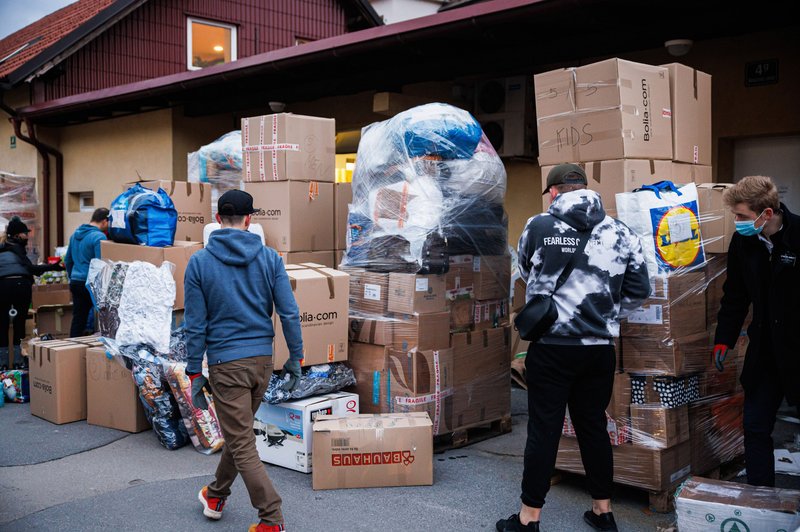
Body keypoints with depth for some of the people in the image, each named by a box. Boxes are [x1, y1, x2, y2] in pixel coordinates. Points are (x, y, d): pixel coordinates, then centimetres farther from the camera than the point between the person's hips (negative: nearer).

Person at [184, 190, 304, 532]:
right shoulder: (270, 258, -1)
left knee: (242, 444, 2)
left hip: (225, 363, -4)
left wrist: (194, 374, 1)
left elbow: (195, 326, -6)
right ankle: (215, 496, 41)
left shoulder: (199, 263, -5)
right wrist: (295, 358, 6)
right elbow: (290, 313, -4)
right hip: (262, 359, 4)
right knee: (240, 431, 22)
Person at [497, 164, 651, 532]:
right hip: (600, 348, 3)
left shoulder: (539, 227, -7)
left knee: (543, 431, 4)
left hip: (550, 347, -3)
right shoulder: (620, 233, 0)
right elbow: (639, 291, 4)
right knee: (594, 426, 16)